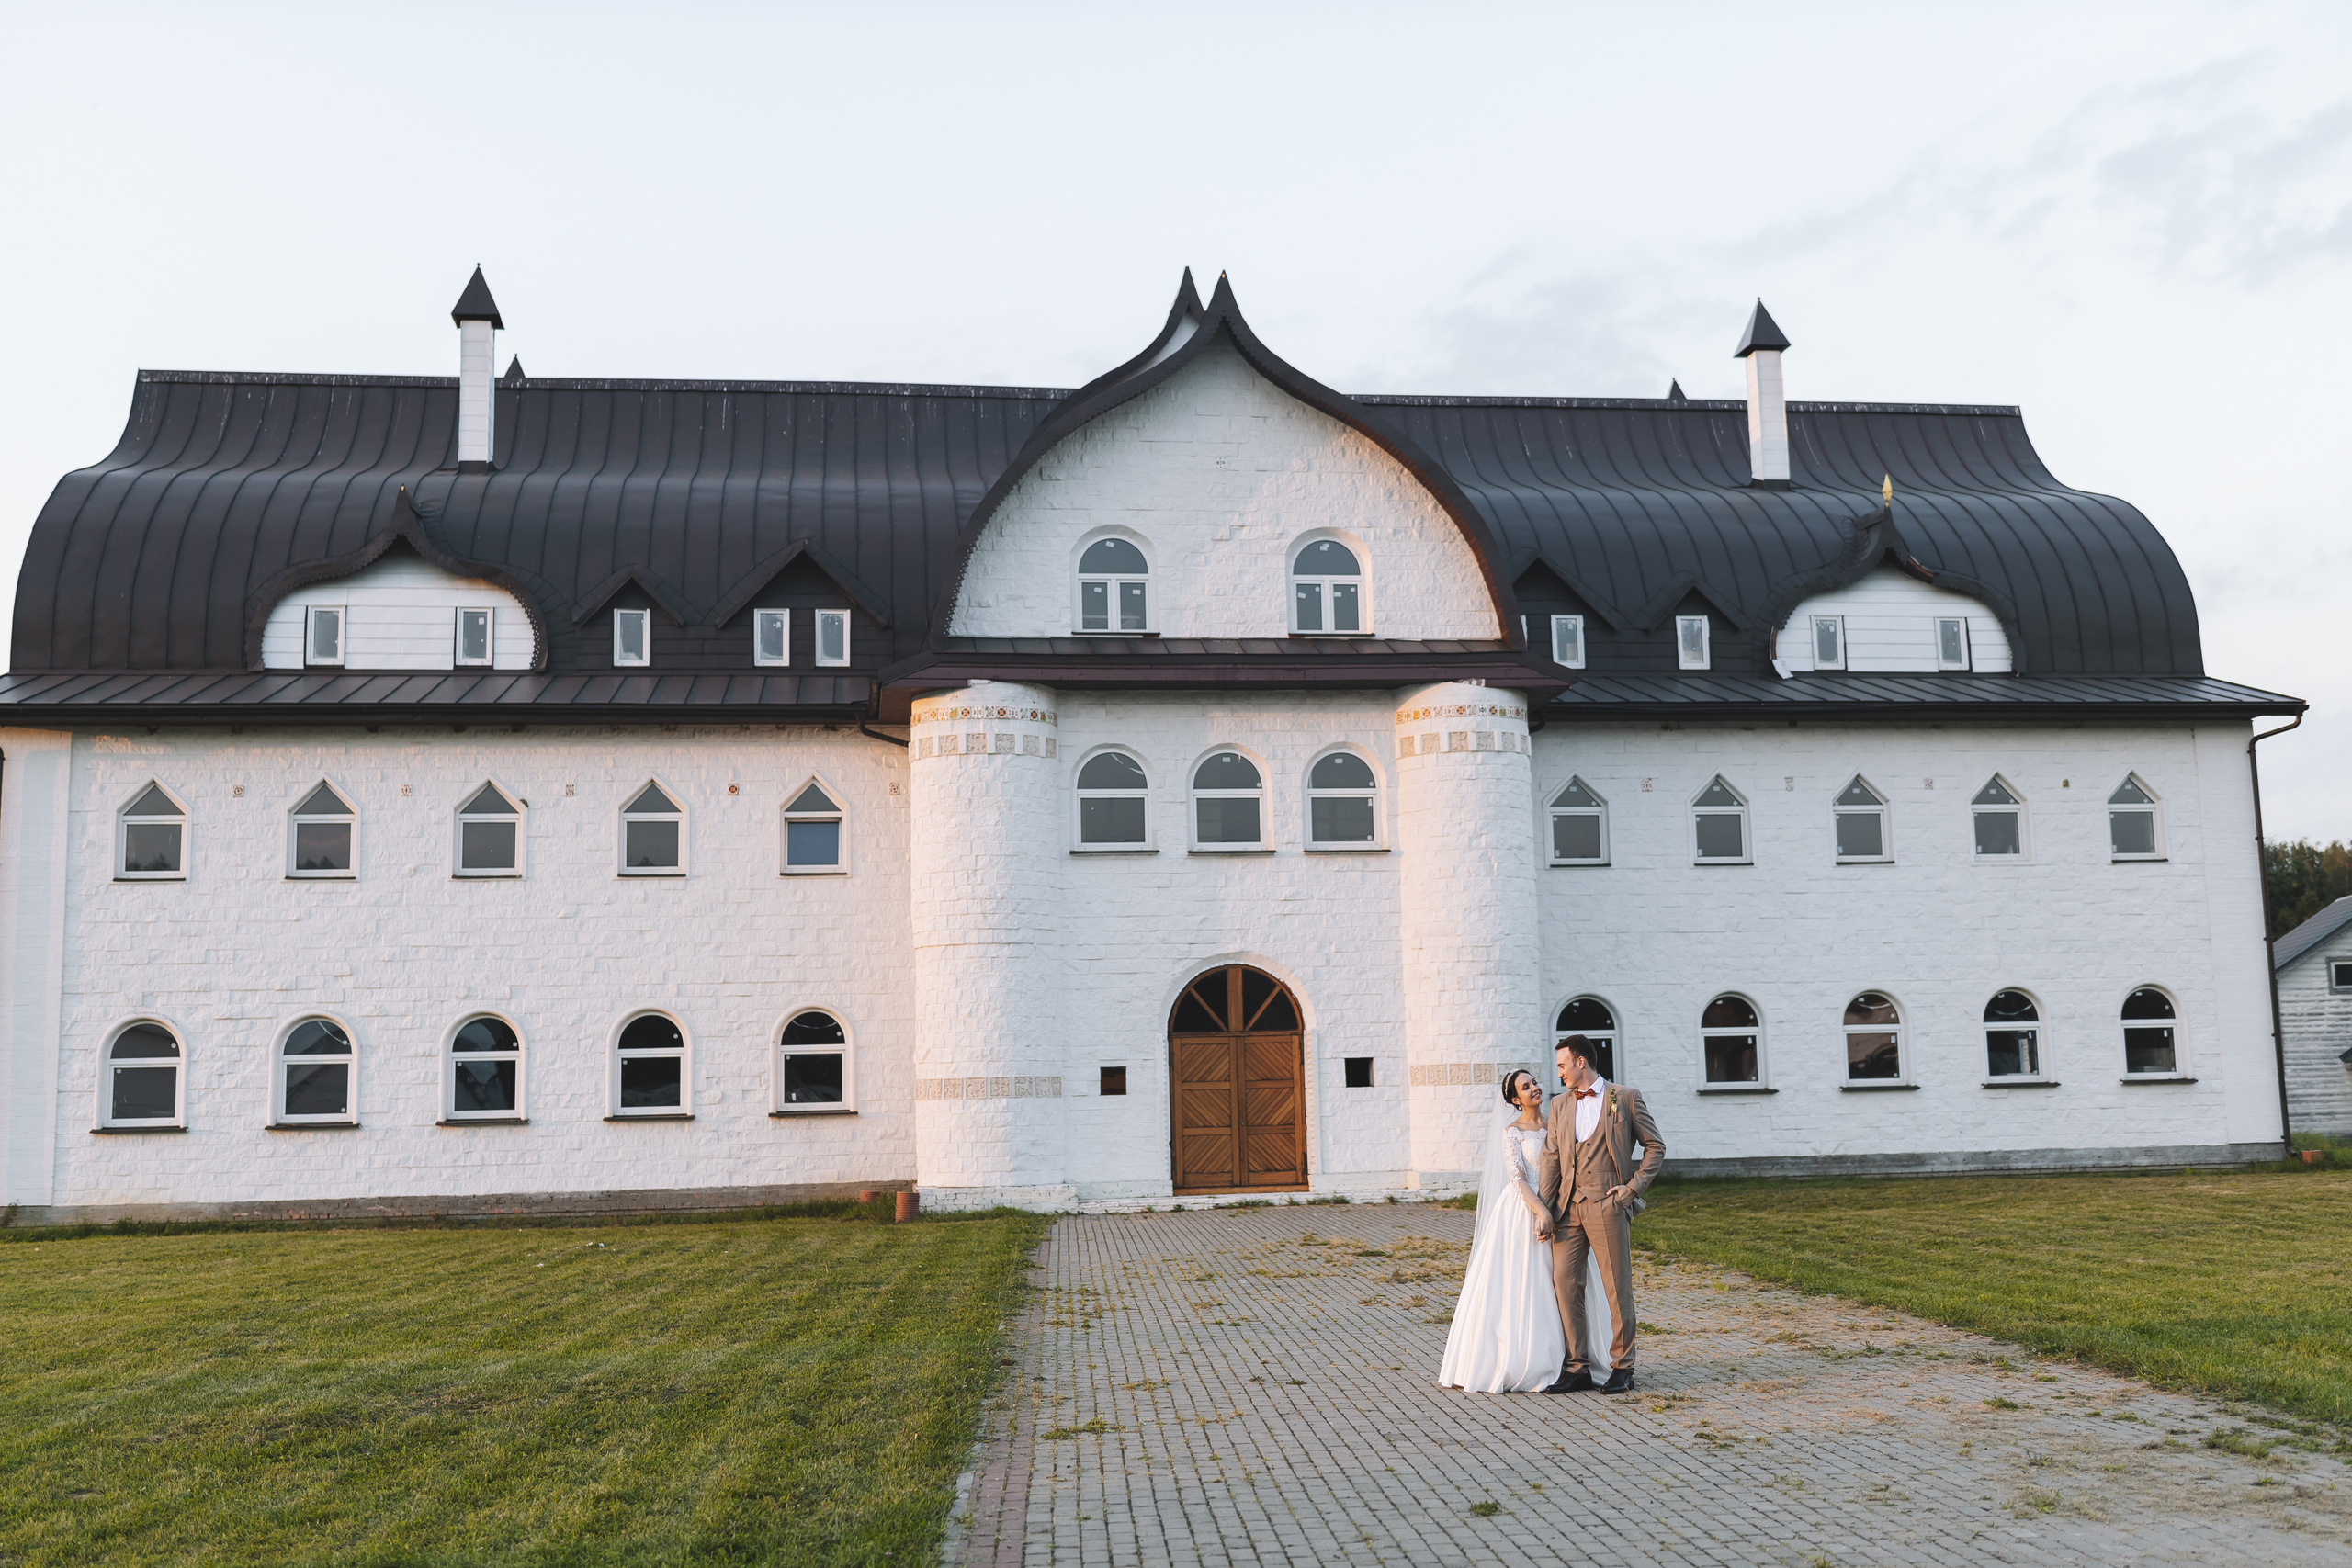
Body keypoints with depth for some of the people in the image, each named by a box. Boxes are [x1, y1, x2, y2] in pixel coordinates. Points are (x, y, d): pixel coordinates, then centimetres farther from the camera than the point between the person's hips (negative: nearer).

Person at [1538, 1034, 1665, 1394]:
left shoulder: (1625, 1098, 2)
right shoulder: (1560, 1106, 14)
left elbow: (1655, 1147, 6)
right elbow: (1551, 1159, 10)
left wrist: (1634, 1186, -5)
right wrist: (1545, 1209, 2)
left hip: (1607, 1206, -4)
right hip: (1568, 1207, 5)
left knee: (1617, 1288, 0)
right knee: (1564, 1282, 0)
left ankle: (1622, 1368, 12)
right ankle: (1578, 1368, 8)